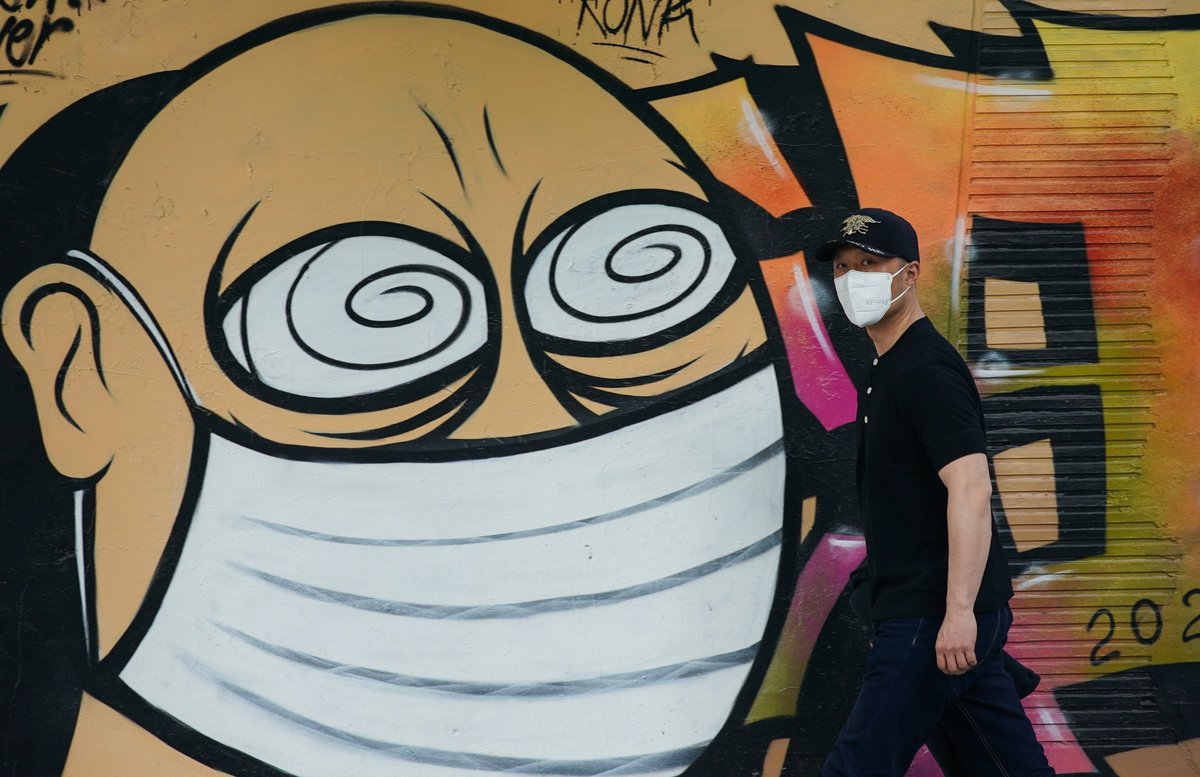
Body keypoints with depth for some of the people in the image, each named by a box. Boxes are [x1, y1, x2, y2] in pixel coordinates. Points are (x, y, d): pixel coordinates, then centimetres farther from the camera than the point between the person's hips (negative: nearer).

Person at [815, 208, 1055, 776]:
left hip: (934, 616, -10)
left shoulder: (927, 370, -13)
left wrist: (958, 611, -29)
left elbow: (971, 488, -23)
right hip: (923, 610, 10)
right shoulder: (881, 371, 18)